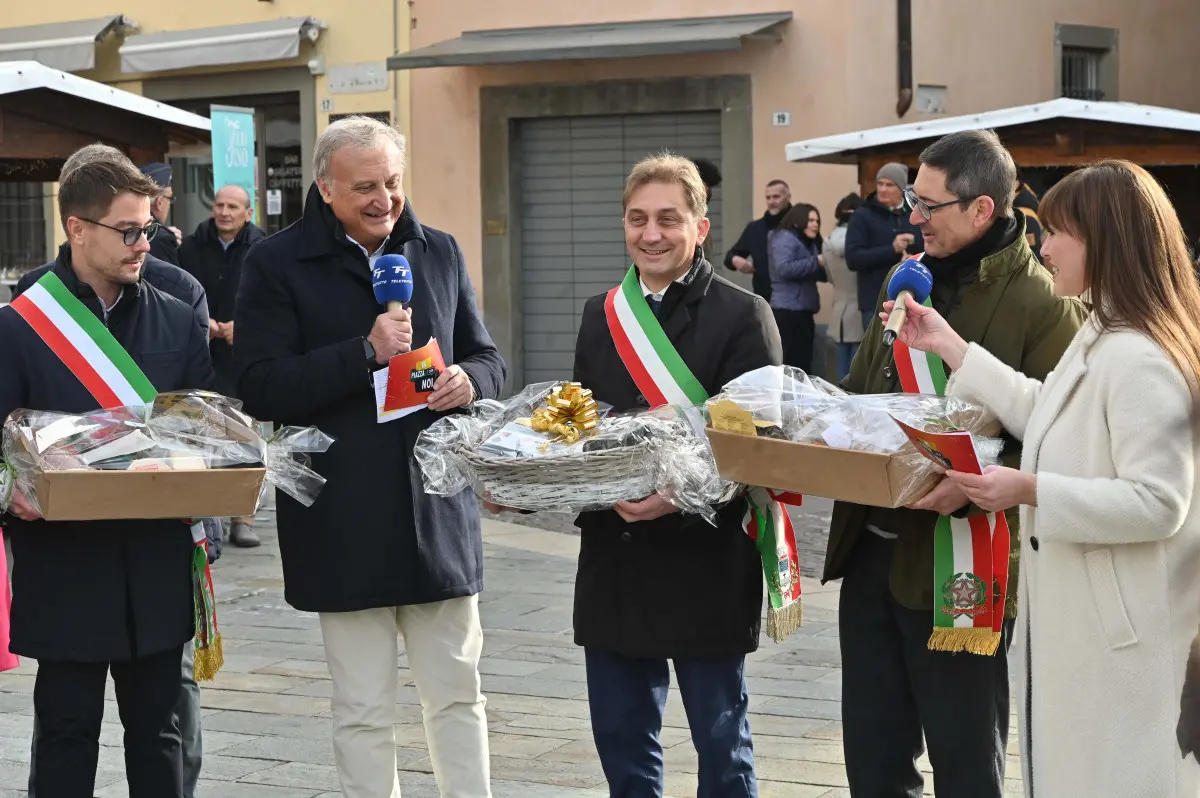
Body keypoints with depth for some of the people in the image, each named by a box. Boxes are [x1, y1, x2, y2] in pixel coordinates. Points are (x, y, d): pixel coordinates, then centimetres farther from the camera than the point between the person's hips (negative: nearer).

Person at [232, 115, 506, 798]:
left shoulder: (440, 253, 9)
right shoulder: (277, 266, -4)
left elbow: (488, 359, 16)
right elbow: (259, 388, -13)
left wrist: (470, 380, -8)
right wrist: (366, 352, -20)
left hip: (440, 510, 3)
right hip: (344, 524, -3)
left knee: (459, 694, 11)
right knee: (363, 711, 6)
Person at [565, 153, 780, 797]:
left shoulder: (742, 316, -7)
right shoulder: (600, 315, 12)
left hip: (702, 566, -5)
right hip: (613, 567, 6)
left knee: (721, 742, 7)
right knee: (622, 739, 14)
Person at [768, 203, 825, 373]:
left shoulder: (810, 243, 21)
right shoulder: (784, 238, -8)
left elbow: (817, 275, 19)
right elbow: (784, 268, -23)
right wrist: (816, 262, -19)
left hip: (803, 310, 10)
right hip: (788, 310, -10)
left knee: (803, 362, 10)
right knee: (790, 363, -12)